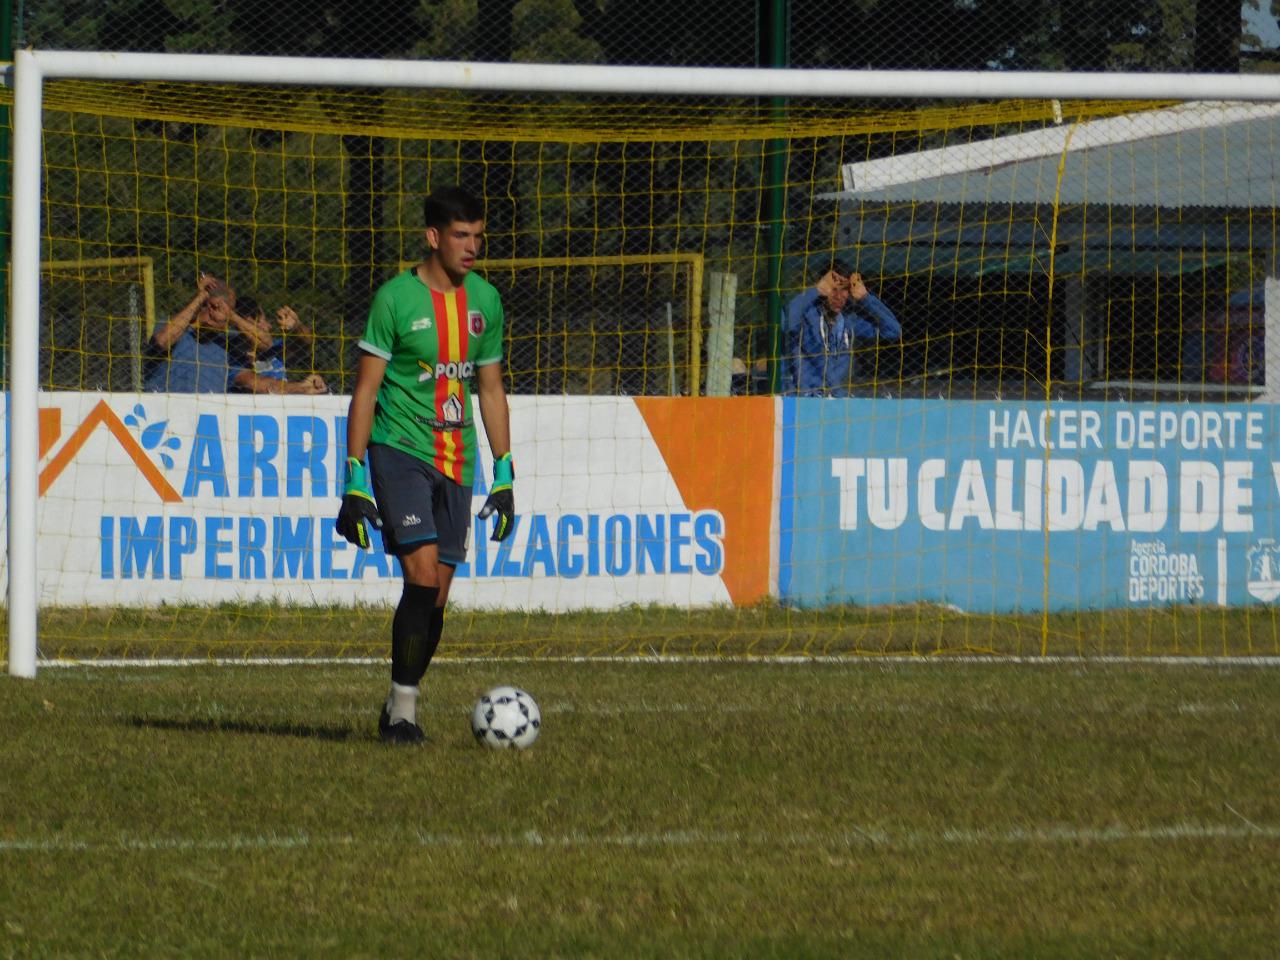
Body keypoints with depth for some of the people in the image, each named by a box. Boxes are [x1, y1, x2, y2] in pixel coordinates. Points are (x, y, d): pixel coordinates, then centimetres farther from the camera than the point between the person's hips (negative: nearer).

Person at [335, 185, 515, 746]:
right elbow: (365, 390, -6)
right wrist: (354, 479, -11)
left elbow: (491, 390, 18)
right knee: (423, 574, -18)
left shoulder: (484, 299, 10)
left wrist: (504, 476, 13)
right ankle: (402, 709, -10)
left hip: (457, 462, 5)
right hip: (400, 452, -5)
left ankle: (400, 709, 16)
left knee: (437, 593, 4)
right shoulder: (395, 299, -7)